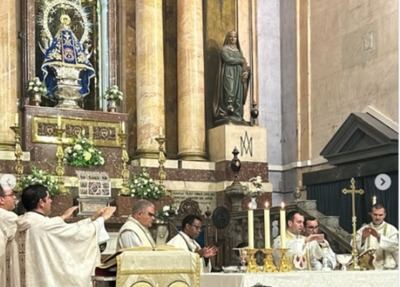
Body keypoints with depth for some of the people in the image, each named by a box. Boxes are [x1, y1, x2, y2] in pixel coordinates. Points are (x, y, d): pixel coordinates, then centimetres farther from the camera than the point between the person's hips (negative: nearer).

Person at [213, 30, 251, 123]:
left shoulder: (238, 50, 23)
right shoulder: (224, 49, 6)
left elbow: (244, 64, 17)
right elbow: (228, 59, -12)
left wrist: (246, 71, -5)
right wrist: (241, 60, -2)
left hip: (238, 76, 6)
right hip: (228, 74, -6)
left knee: (238, 96, -4)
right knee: (229, 93, -19)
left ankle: (237, 116, -6)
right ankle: (227, 115, -25)